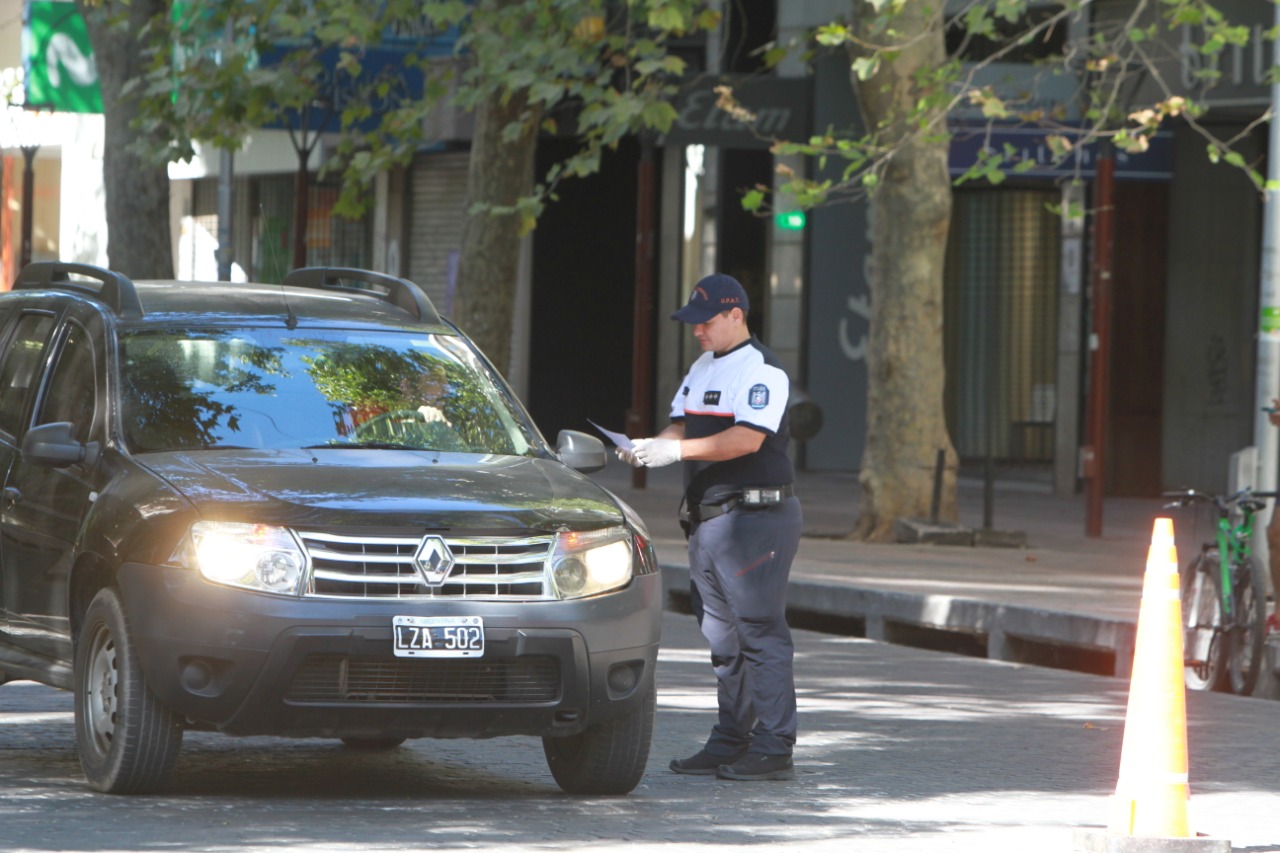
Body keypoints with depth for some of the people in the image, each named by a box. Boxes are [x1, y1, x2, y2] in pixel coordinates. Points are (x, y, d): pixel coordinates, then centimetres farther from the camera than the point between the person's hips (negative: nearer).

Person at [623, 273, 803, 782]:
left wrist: (677, 451, -25)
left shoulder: (761, 371, -11)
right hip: (707, 518, 9)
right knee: (722, 637, 12)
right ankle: (730, 743, 18)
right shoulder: (702, 368, 18)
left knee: (760, 633, -9)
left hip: (755, 516, -9)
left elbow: (747, 438, -23)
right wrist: (651, 447, -4)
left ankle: (773, 749, -8)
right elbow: (684, 428, 17)